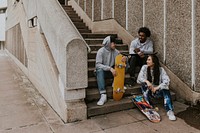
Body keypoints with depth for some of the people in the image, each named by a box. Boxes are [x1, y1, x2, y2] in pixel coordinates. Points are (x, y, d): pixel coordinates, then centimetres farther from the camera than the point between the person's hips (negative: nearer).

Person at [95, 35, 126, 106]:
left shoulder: (115, 51, 0)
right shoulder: (101, 51, -14)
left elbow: (121, 58, 4)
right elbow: (98, 65, -22)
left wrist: (124, 58, -22)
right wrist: (109, 68, -34)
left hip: (112, 71, 4)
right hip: (102, 71, -4)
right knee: (100, 70, -39)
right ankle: (103, 95, -43)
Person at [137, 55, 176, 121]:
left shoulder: (161, 69, -7)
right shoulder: (144, 67, -5)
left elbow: (167, 81, -19)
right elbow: (139, 79, -13)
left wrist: (156, 88, -30)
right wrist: (146, 81, -32)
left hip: (158, 90, -1)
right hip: (148, 90, 1)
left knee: (165, 89, -29)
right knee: (144, 84, -29)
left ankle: (169, 111, -32)